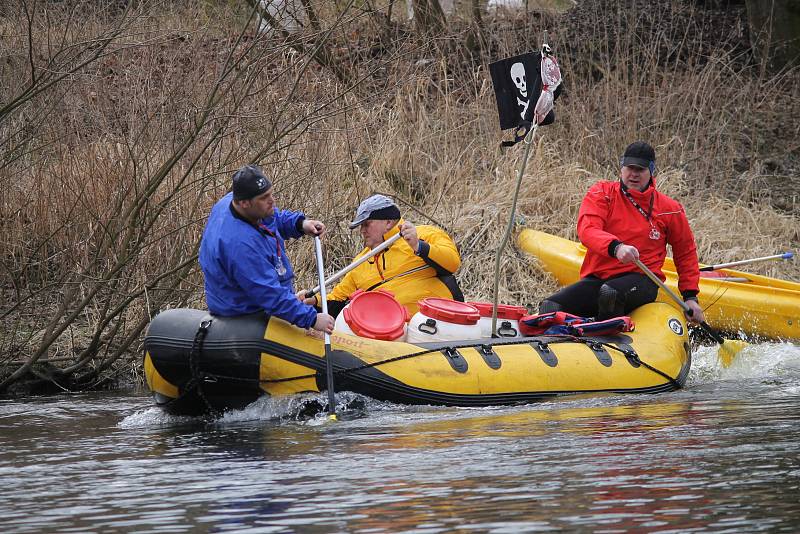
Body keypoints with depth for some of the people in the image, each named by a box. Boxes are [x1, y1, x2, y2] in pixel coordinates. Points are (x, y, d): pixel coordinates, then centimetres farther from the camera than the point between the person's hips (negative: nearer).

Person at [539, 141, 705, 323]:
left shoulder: (670, 209, 7)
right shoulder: (601, 194, 4)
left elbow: (686, 251, 22)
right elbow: (587, 230, -15)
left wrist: (690, 296, 16)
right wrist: (616, 247, -35)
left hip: (641, 280, -1)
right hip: (596, 279, 1)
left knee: (610, 293, -39)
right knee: (550, 308, -25)